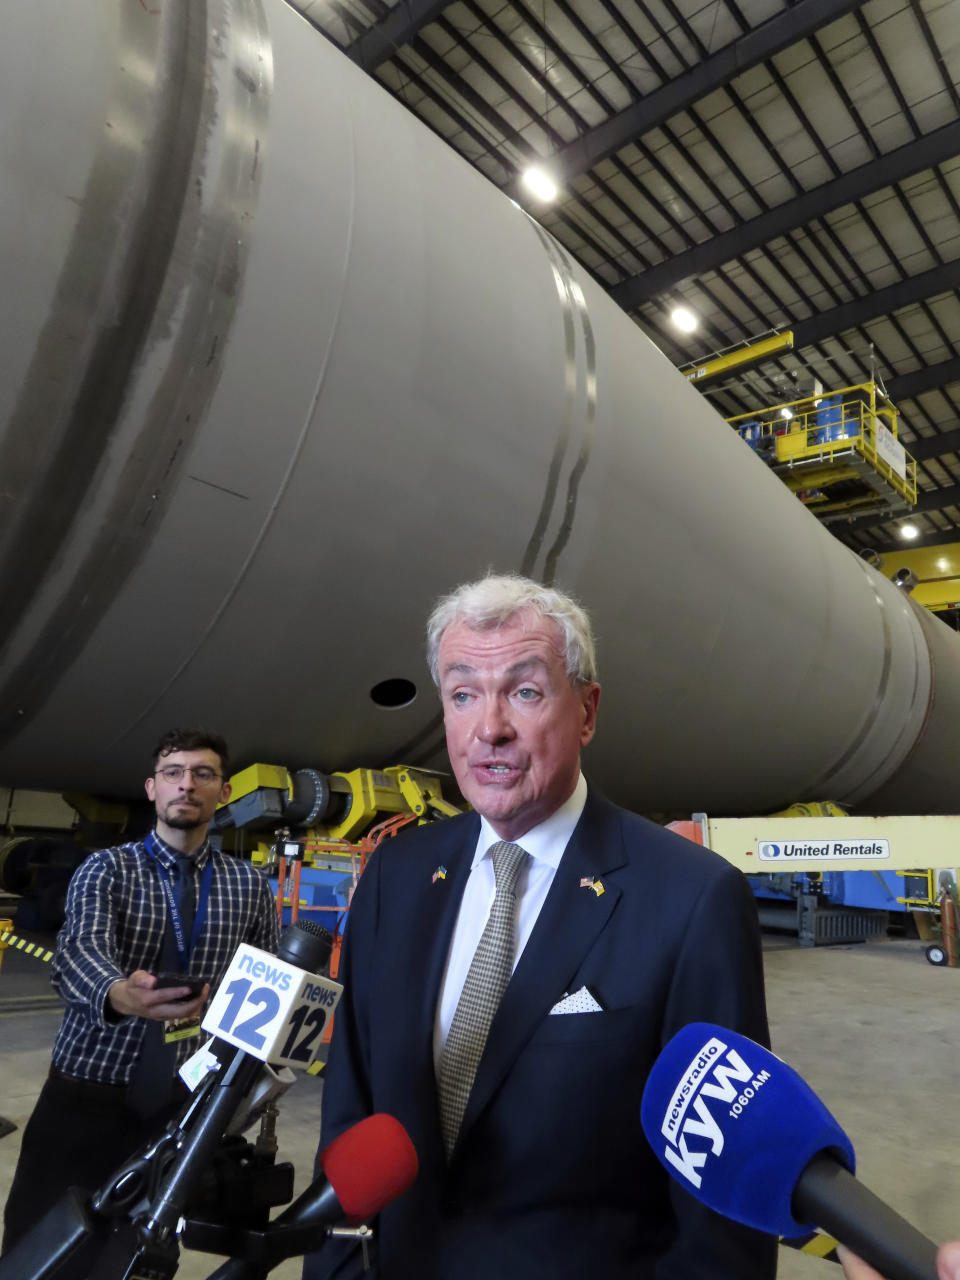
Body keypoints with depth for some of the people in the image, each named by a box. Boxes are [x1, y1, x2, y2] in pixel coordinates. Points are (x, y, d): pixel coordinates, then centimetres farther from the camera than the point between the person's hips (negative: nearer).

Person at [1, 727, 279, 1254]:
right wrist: (119, 994, -46)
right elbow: (78, 951, -24)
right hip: (87, 1093, -1)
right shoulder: (105, 868, -6)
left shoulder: (248, 885, 0)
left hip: (180, 1100, 1)